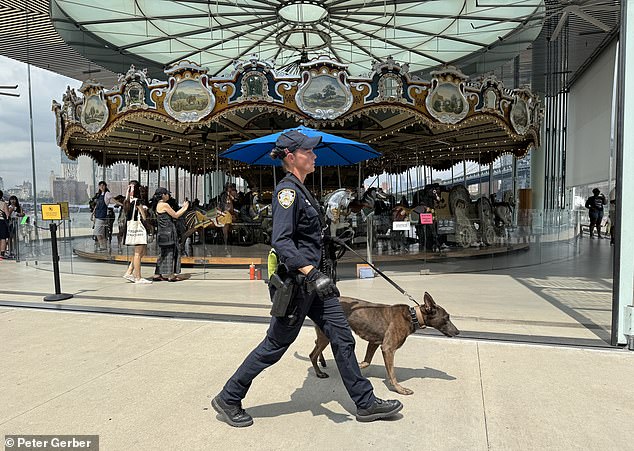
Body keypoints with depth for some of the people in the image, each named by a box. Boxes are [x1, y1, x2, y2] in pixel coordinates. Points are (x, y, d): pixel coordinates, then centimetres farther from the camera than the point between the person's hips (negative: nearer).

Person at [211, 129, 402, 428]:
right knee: (275, 345, 4)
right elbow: (281, 241, -27)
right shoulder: (287, 190, -16)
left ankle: (366, 403, 22)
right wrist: (310, 272, -35)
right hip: (296, 280, -9)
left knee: (342, 336, 10)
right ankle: (228, 400, 22)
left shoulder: (300, 190, 14)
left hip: (310, 279, 9)